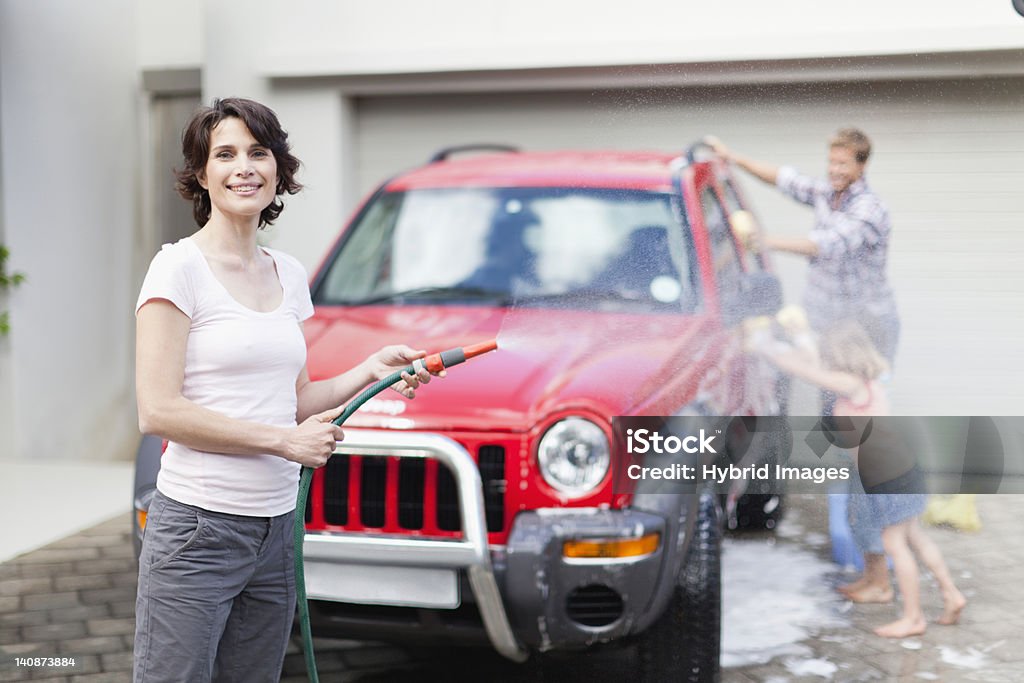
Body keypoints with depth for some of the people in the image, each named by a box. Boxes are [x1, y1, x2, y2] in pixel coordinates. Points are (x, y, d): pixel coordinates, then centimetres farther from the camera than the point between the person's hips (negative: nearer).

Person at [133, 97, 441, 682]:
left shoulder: (289, 274, 12)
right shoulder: (180, 267, -7)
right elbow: (158, 411, -14)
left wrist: (370, 371, 4)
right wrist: (285, 440, -15)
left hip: (277, 529, 6)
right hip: (197, 531, -6)